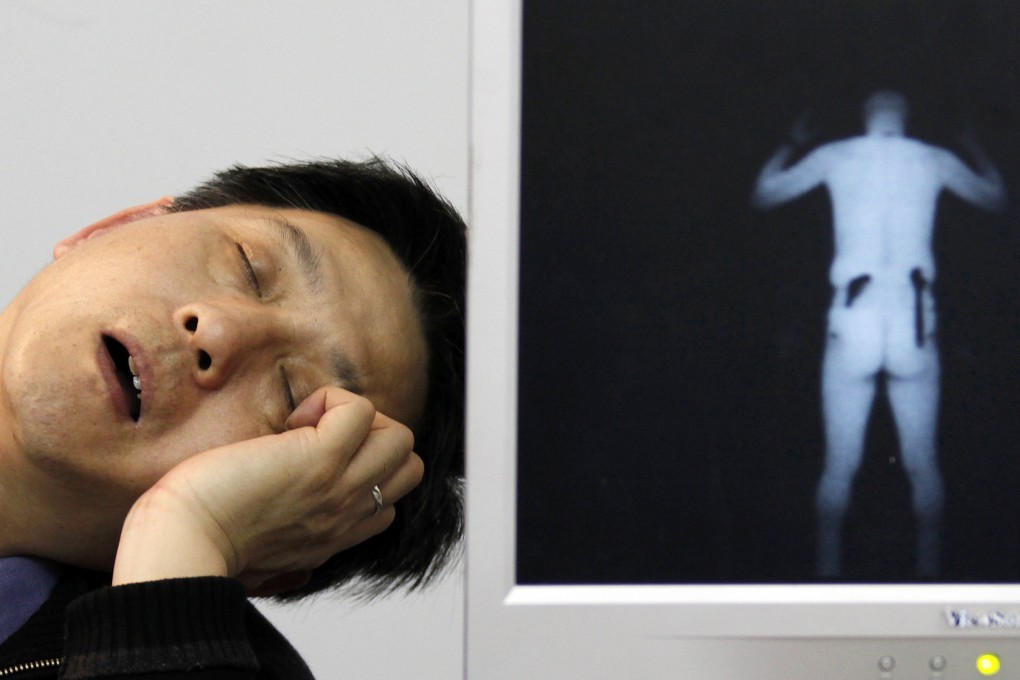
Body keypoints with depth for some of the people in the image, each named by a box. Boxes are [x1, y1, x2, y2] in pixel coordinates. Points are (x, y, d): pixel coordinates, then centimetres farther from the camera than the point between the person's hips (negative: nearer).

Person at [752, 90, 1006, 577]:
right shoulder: (935, 161, 6)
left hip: (852, 322, 0)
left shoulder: (834, 157, 4)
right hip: (913, 326, 0)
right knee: (922, 466, 8)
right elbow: (996, 198, 25)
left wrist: (790, 145, 34)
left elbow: (762, 195, 18)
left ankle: (828, 573, 3)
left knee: (839, 468, 5)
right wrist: (973, 149, 42)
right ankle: (928, 573, 6)